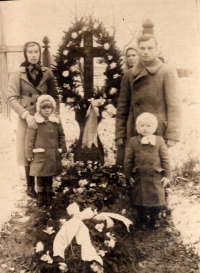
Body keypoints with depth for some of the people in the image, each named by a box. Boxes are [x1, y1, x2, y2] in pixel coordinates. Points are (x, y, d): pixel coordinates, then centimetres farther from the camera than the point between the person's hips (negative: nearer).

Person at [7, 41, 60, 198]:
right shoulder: (18, 74, -3)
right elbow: (11, 98, -11)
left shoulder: (47, 73, 5)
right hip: (28, 120, -2)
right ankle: (31, 186, 21)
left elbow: (54, 96, 11)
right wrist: (26, 115, -21)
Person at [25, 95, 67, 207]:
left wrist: (63, 149, 8)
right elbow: (29, 138, -7)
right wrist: (29, 153, -7)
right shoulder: (35, 121, -10)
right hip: (39, 154, -3)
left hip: (53, 154, 3)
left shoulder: (57, 120, 1)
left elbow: (61, 135, 9)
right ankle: (40, 194, 25)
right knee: (40, 176, 8)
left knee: (50, 175, 14)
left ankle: (48, 194, 31)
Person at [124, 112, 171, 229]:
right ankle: (141, 218, 33)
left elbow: (165, 159, -2)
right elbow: (128, 160, 0)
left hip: (156, 177, 0)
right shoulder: (133, 141, -3)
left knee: (157, 200, 9)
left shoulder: (159, 140, -3)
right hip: (139, 177, 0)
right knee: (140, 199, 12)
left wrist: (167, 175, -4)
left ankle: (154, 218, 33)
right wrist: (128, 176, 1)